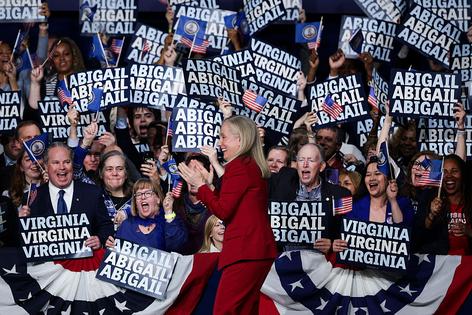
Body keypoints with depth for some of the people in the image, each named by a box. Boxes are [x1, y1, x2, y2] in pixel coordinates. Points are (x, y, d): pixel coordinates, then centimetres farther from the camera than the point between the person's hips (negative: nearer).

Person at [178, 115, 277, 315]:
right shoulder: (254, 167, 20)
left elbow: (223, 211, -11)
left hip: (244, 251, -10)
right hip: (259, 251, 10)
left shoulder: (238, 166, -9)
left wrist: (200, 184, 0)